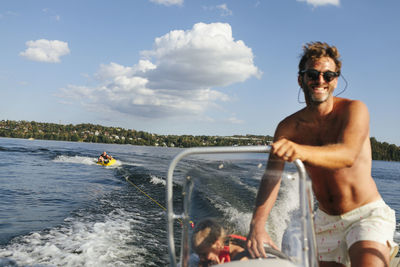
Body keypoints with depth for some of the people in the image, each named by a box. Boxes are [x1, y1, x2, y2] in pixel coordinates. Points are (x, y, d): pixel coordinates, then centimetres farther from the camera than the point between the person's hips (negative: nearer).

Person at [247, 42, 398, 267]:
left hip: (366, 214, -4)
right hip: (326, 222, 4)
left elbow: (347, 155, -31)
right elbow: (272, 176, -14)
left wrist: (300, 151, -51)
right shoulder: (288, 127, -3)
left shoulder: (354, 109, -12)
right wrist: (257, 226, -28)